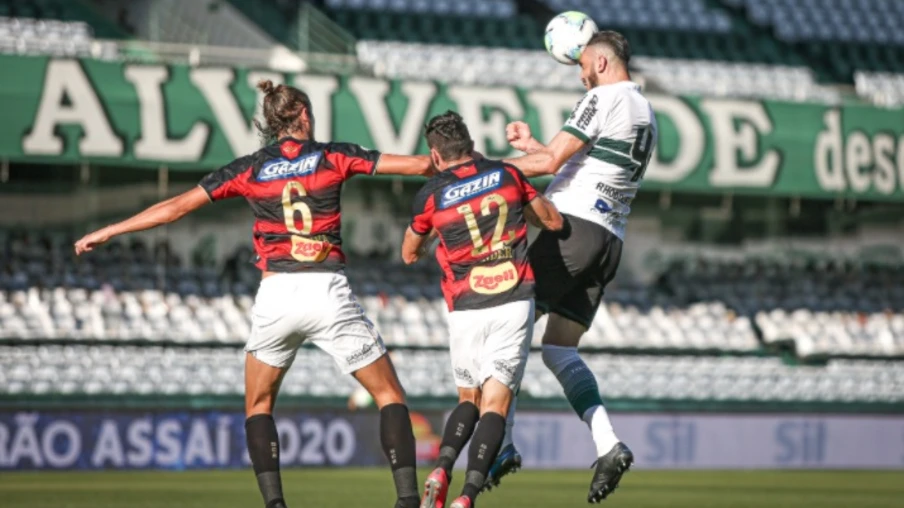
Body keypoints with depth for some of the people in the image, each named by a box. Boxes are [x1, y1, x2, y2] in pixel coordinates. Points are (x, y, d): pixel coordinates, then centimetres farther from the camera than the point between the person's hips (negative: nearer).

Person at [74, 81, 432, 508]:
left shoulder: (249, 169, 7)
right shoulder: (333, 157, 4)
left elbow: (175, 207, 8)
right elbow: (419, 165, 3)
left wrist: (106, 232, 17)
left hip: (276, 296, 1)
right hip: (329, 294, -1)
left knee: (258, 405, 19)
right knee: (389, 394, 9)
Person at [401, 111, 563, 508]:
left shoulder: (431, 196, 0)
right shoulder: (506, 174, 4)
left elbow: (409, 254, 17)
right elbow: (554, 221, 16)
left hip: (466, 311, 0)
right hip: (514, 303, 0)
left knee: (468, 400, 19)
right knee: (495, 403, -1)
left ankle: (441, 471, -7)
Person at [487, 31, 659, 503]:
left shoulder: (602, 98, -6)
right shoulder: (646, 114, 21)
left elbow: (550, 162, -12)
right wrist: (530, 144, 32)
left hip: (573, 224, -8)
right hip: (610, 240, 9)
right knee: (559, 349, 11)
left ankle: (502, 444, -12)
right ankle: (607, 445, -7)